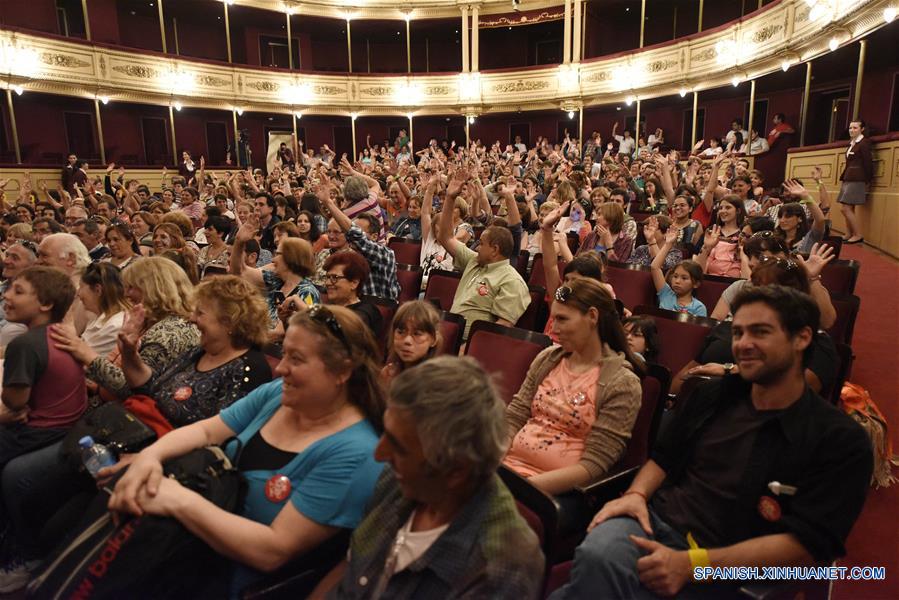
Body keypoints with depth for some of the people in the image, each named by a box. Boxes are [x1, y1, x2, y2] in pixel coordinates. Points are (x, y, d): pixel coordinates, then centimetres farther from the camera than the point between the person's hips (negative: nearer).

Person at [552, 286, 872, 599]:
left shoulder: (841, 440, -4)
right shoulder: (713, 395, 10)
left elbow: (804, 543, -11)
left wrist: (691, 564, -20)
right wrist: (637, 494, -5)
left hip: (721, 574, -3)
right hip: (655, 520, 4)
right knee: (597, 557, -34)